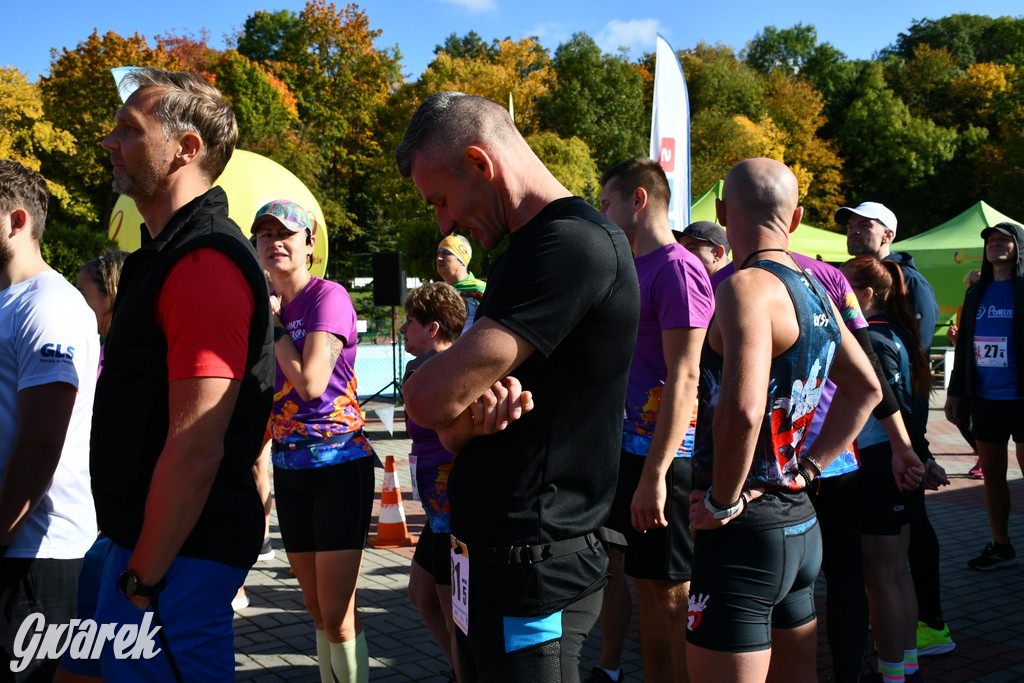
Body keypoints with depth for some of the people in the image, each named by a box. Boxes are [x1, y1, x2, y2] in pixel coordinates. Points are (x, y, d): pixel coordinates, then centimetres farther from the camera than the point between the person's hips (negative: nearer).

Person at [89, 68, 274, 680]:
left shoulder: (205, 266, -21)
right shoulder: (169, 253, 14)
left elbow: (196, 449, -25)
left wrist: (143, 579, -20)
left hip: (179, 553, -10)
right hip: (146, 538, 10)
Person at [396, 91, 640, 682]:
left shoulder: (573, 245, -20)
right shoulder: (533, 249, 14)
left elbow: (429, 400, -23)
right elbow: (450, 426, 10)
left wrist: (463, 407, -2)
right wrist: (473, 414, -12)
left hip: (532, 569, -9)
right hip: (490, 557, 9)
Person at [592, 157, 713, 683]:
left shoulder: (677, 270, -14)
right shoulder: (631, 270, 15)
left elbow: (684, 378, -20)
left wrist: (654, 475, -23)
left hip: (661, 458, -8)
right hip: (625, 448, 8)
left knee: (670, 595, 3)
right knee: (647, 587, 17)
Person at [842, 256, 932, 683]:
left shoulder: (872, 339, -17)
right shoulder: (892, 334, 11)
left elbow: (897, 406, -21)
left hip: (878, 467, -10)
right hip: (892, 467, 10)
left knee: (880, 579, 0)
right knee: (896, 573, 17)